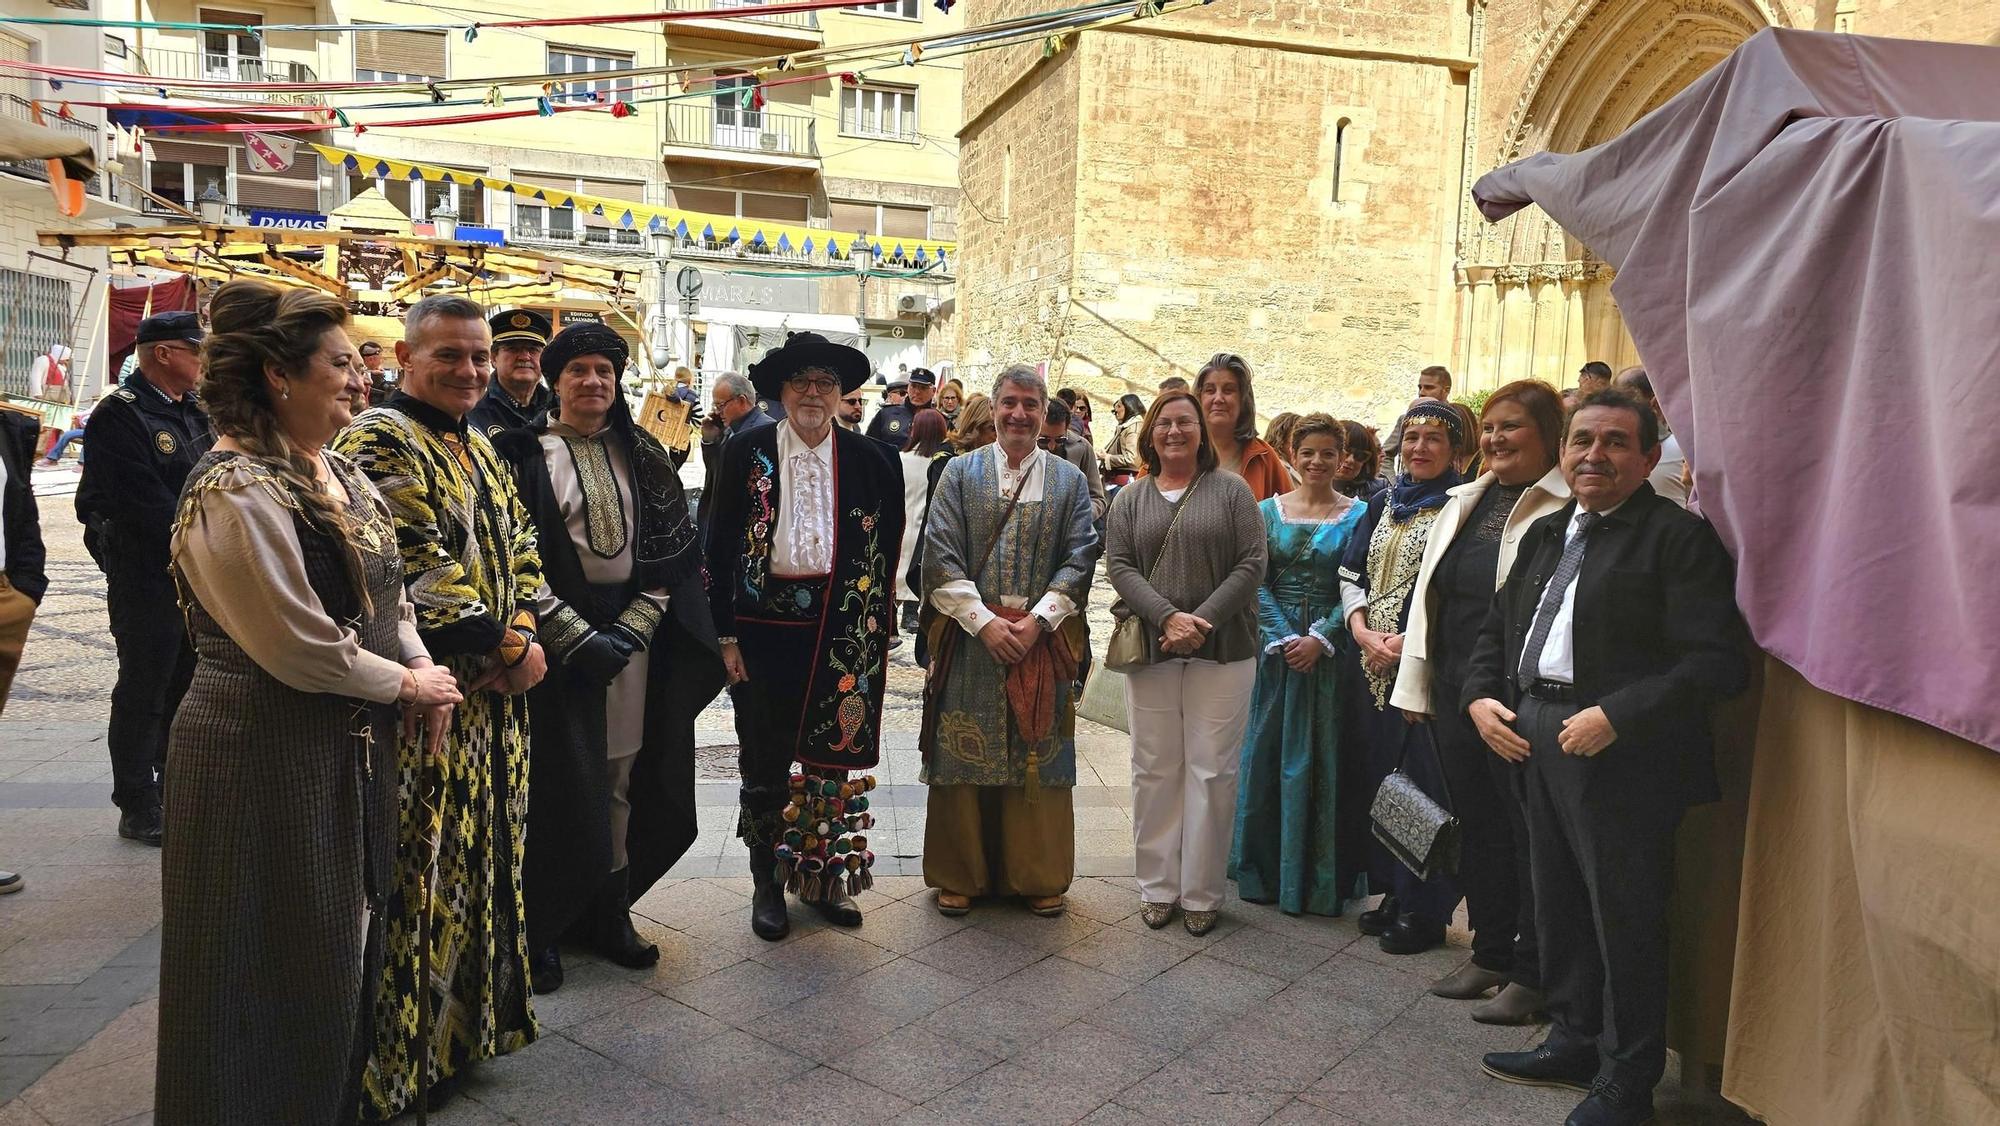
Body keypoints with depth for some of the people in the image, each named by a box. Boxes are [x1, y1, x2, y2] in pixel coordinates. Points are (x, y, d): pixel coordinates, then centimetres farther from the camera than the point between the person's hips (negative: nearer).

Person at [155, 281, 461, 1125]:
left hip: (353, 752, 9)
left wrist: (424, 670, -1)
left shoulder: (340, 473, 9)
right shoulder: (236, 492, -19)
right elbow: (298, 649, -22)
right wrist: (409, 683, -10)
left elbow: (388, 595, 16)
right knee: (277, 968, 6)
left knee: (344, 951, 19)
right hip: (266, 760, -9)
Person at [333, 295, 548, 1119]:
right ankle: (403, 1058, 16)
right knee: (420, 873, 0)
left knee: (480, 859, 17)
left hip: (492, 694, 9)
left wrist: (517, 633, -5)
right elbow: (418, 570, -20)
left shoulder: (477, 447, 15)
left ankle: (462, 1026, 34)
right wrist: (507, 651, -14)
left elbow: (518, 544, 13)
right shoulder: (379, 442, -13)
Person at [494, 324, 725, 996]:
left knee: (620, 782, 6)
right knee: (557, 784, 0)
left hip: (633, 631, 3)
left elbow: (671, 548, 6)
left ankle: (608, 914, 19)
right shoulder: (523, 454, -1)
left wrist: (635, 626, -6)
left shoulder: (642, 455, 10)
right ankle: (539, 929, 13)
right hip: (556, 633, -3)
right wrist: (577, 636, -14)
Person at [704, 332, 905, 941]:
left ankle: (825, 875, 25)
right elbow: (720, 545, 0)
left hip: (843, 630, 1)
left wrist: (875, 624, 3)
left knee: (833, 752, 9)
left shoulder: (870, 459, 4)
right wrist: (726, 633, -4)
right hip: (766, 625, -1)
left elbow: (887, 548, 9)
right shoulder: (746, 451, 0)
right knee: (764, 755, 7)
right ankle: (767, 882, 23)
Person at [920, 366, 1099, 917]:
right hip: (971, 637, -1)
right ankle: (960, 874, 18)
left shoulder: (1070, 480, 8)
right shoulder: (961, 473, 5)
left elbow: (1079, 560, 1)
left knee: (1039, 758, 6)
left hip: (1044, 638, 1)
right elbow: (940, 557, -3)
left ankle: (1038, 875, 20)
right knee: (965, 754, 4)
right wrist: (984, 621, -12)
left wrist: (1037, 620, -12)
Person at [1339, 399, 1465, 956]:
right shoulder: (1383, 503, 13)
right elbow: (1351, 574, 11)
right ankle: (1394, 893, 26)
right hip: (1374, 661, 6)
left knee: (1423, 779, -1)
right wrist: (1362, 632, -5)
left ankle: (1425, 910, 11)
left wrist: (1408, 641, -17)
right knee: (1381, 773, 12)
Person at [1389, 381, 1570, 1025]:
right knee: (1477, 824, 16)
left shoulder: (1570, 507, -8)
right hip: (1454, 692, 7)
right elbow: (1429, 593, 17)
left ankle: (1531, 975, 18)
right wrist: (1415, 682, 14)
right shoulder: (1465, 502, 15)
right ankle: (1490, 953, 31)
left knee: (1530, 832, 4)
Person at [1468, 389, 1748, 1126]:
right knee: (1558, 900, 17)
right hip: (1536, 740, 7)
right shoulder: (1545, 533, 16)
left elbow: (1717, 662, -17)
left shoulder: (1679, 537, -9)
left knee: (1624, 914, 3)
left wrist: (1615, 718, -23)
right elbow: (1496, 629, 22)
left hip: (1621, 753, -7)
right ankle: (1575, 1041, 35)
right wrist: (1480, 696, 4)